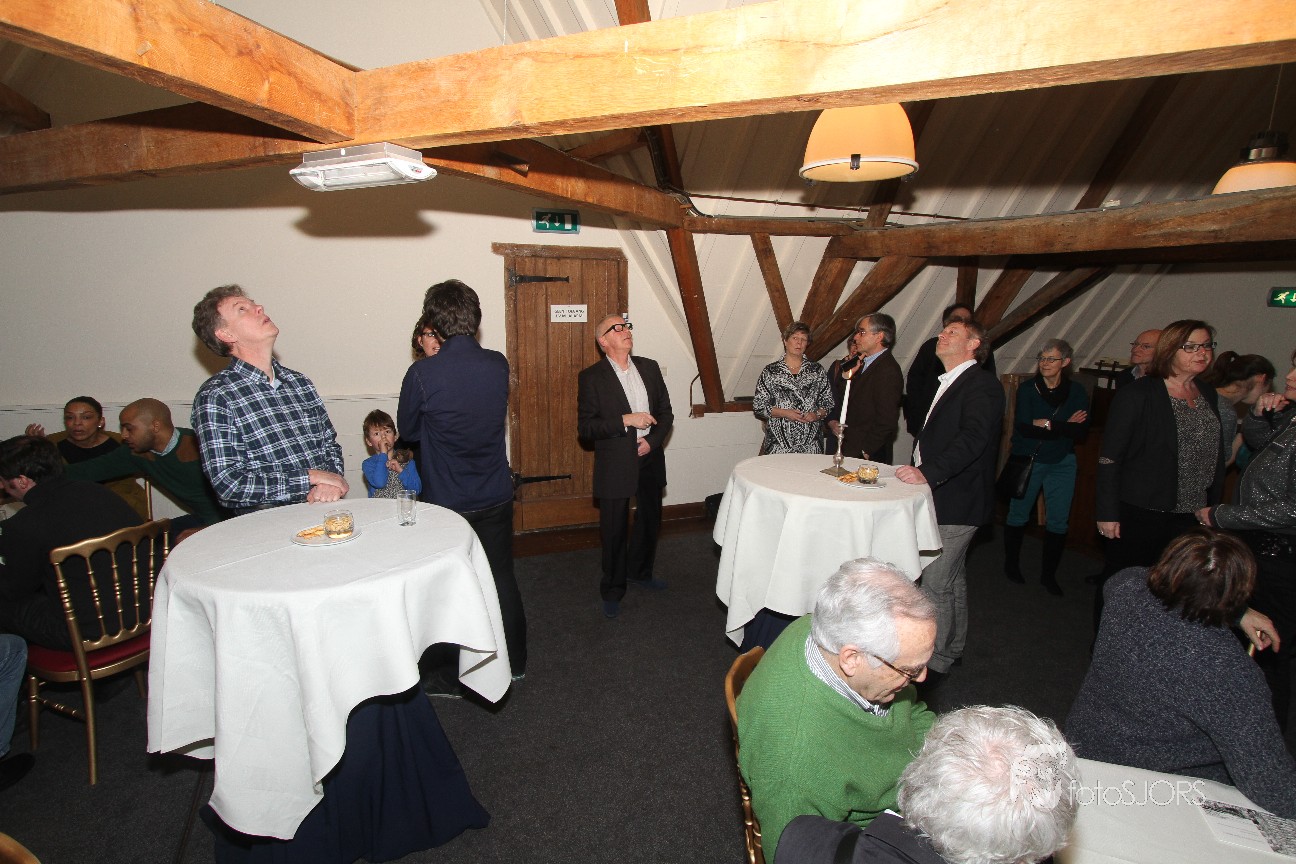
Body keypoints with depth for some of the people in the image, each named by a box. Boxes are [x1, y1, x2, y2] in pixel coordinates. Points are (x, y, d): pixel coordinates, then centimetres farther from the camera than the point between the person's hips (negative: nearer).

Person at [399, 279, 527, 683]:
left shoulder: (422, 374, -18)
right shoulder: (498, 365, -6)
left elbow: (408, 430, -4)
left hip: (446, 501, -4)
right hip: (496, 496, 4)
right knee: (502, 579, 18)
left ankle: (449, 677, 29)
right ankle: (513, 662, 34)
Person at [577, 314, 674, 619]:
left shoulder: (649, 368, 6)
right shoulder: (591, 377, -8)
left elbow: (666, 412, 7)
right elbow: (585, 427, -14)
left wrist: (652, 440, -9)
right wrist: (625, 420, -23)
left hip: (650, 458, 5)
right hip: (615, 464, -5)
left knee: (650, 520, 20)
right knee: (614, 530, 5)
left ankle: (639, 572, 44)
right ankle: (612, 591, 25)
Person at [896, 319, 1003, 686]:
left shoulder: (982, 386, -16)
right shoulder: (947, 383, 16)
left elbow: (972, 438, -29)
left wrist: (927, 472, -35)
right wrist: (917, 467, 10)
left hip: (957, 502, -10)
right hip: (941, 497, 10)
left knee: (935, 585, -6)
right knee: (953, 579, 21)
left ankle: (936, 661, 9)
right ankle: (953, 648, 36)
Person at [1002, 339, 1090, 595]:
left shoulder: (1076, 392, 0)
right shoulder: (1027, 388, -6)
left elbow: (1081, 430, -11)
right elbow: (1023, 427, -18)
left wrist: (1047, 425, -20)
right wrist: (1064, 426, -18)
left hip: (1062, 463, 2)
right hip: (1028, 460, -2)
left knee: (1059, 520, 4)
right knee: (1018, 514, 7)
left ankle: (1048, 574, 19)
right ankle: (1011, 564, 26)